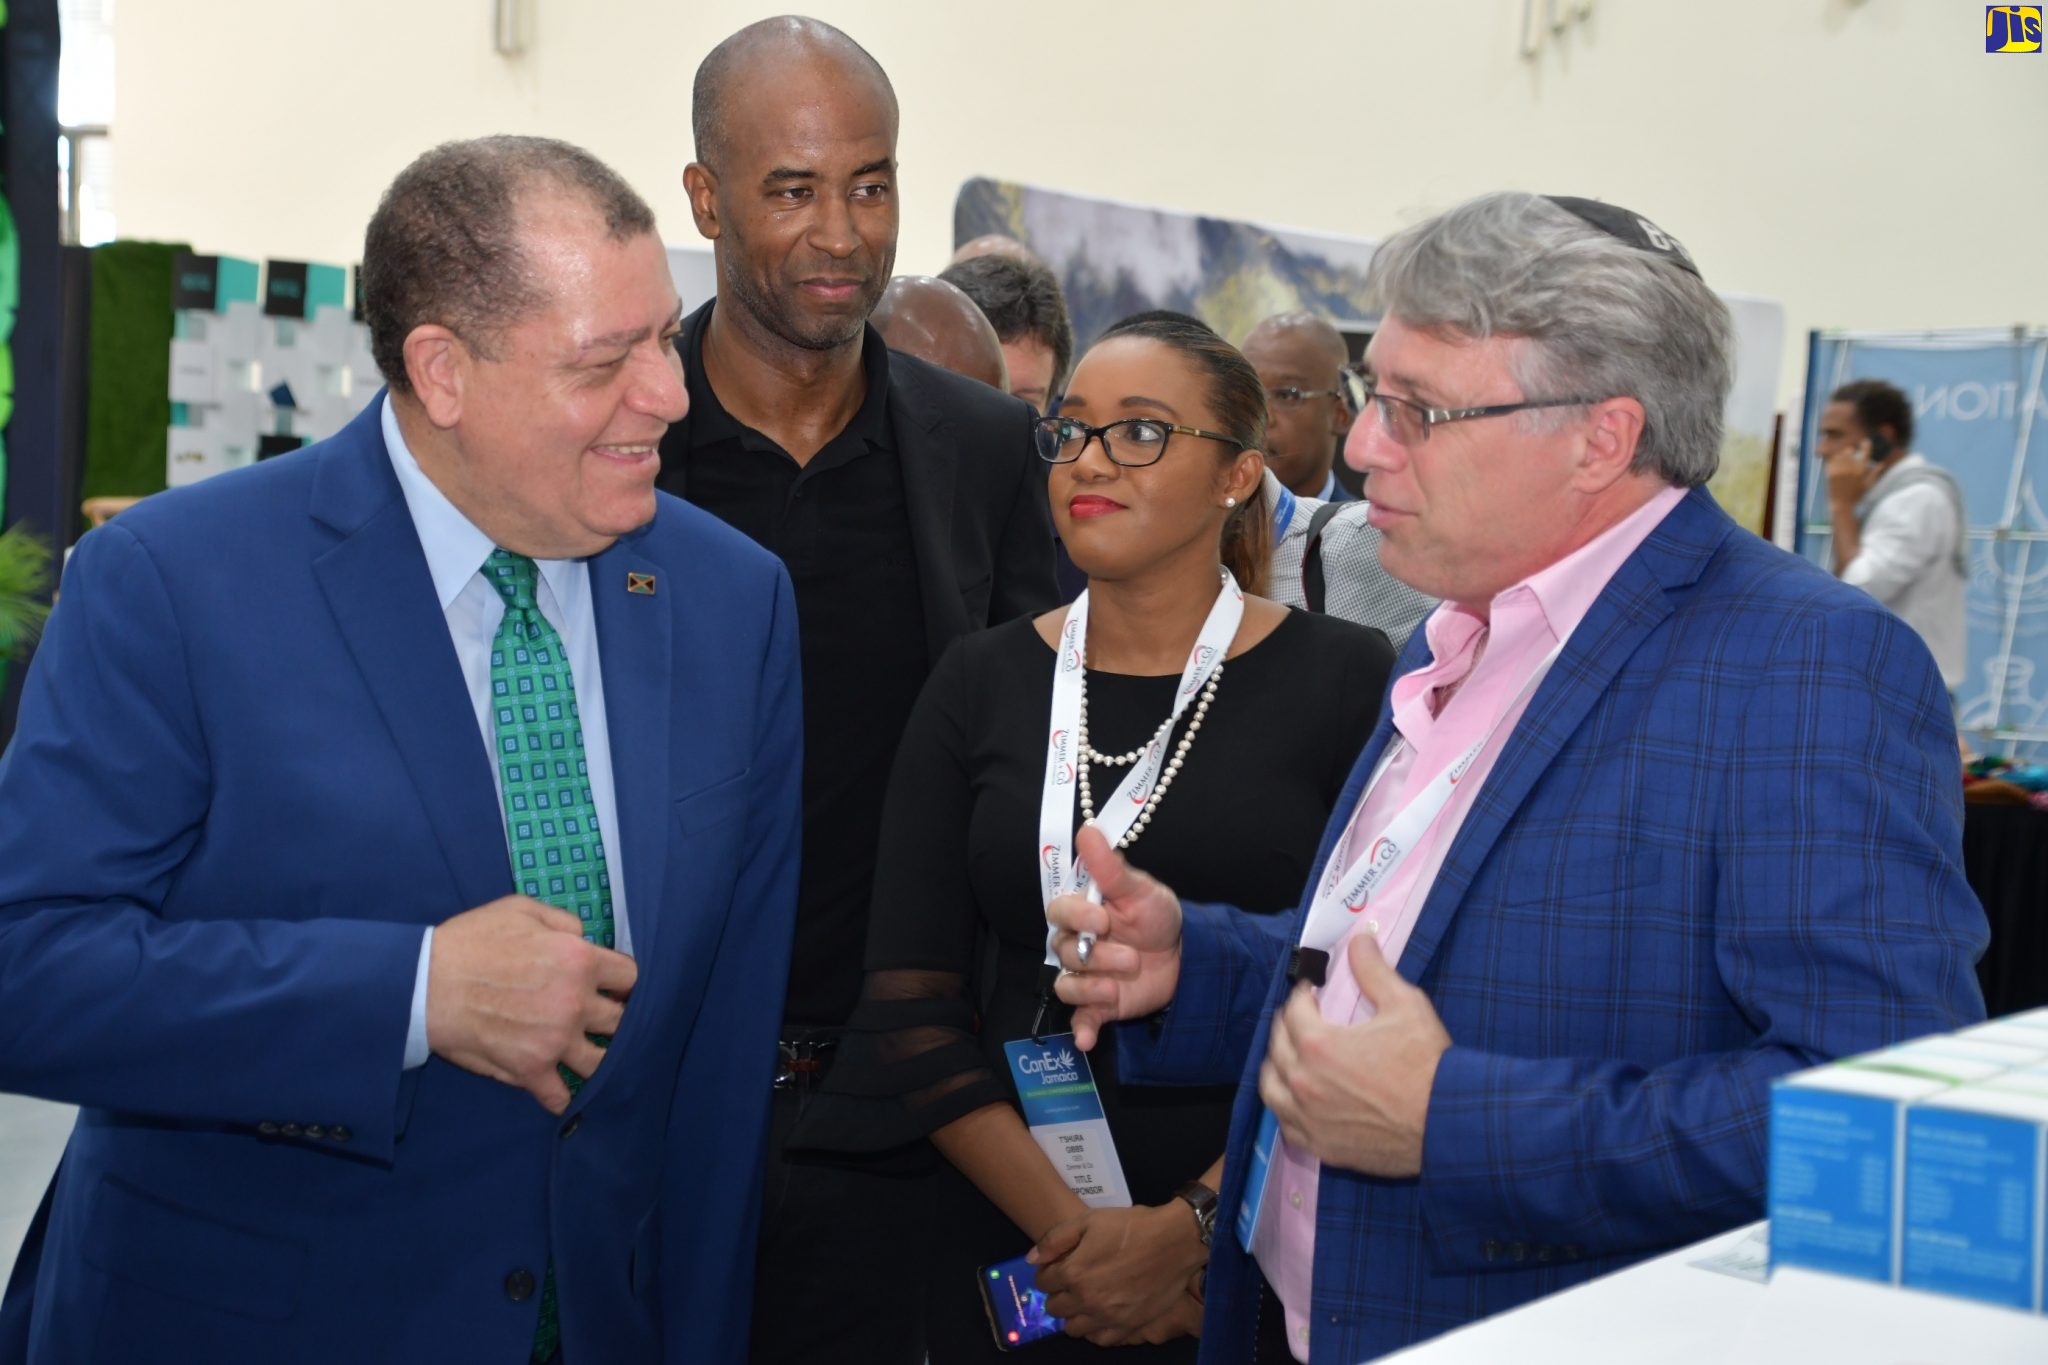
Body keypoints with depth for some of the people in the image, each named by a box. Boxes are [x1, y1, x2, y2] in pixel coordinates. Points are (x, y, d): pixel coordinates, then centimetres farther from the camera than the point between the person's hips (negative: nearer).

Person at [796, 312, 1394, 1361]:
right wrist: (1068, 1229, -12)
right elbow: (912, 1007, -2)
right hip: (1012, 1255, 2)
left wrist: (1191, 1227, -15)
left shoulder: (1347, 682, -5)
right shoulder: (982, 684, 3)